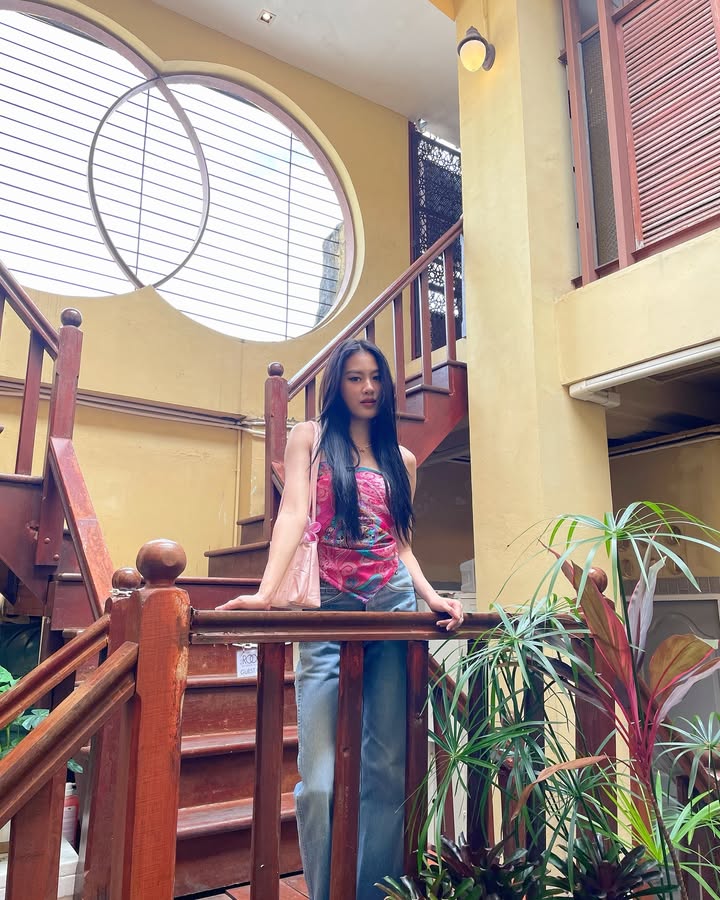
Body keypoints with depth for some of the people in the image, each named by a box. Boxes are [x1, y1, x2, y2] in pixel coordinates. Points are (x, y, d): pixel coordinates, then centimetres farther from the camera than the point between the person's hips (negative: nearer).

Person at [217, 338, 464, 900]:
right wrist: (267, 592, -22)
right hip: (329, 611, -3)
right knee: (321, 779, -6)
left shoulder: (402, 458, 17)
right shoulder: (310, 438, 6)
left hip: (395, 608, 4)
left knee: (389, 770, 6)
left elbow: (402, 543, 16)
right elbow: (293, 513, -9)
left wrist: (430, 596, -1)